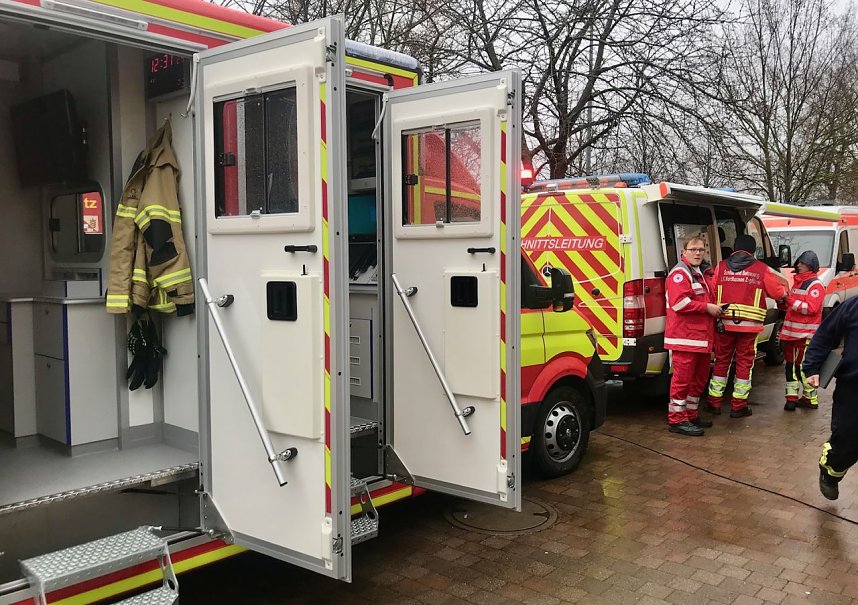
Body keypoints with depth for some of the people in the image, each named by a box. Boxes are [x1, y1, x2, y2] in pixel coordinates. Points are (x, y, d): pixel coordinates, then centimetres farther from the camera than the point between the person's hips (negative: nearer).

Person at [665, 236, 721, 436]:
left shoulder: (701, 274, 21)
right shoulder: (680, 273, -10)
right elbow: (679, 302, -22)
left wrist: (717, 308, 16)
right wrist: (707, 307, -18)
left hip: (702, 337, 10)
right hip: (685, 338, -10)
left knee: (699, 378, 17)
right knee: (682, 379, -8)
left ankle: (690, 415, 28)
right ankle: (677, 420, -2)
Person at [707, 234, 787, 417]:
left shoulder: (721, 267, 3)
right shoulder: (762, 269, 0)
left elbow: (712, 294, 0)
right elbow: (778, 293, 6)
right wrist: (784, 291, 28)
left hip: (724, 322, 2)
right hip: (750, 325, -2)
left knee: (721, 361, 12)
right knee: (744, 363, 7)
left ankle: (714, 402, 18)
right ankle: (738, 406, 12)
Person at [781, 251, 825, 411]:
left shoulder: (815, 285, -9)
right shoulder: (797, 281, 18)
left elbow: (811, 308, -20)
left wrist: (791, 302, -21)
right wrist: (785, 301, 9)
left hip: (805, 334, -9)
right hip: (791, 332, 9)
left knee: (803, 367, -5)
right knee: (790, 365, 10)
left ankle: (810, 399, 6)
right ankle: (792, 397, 17)